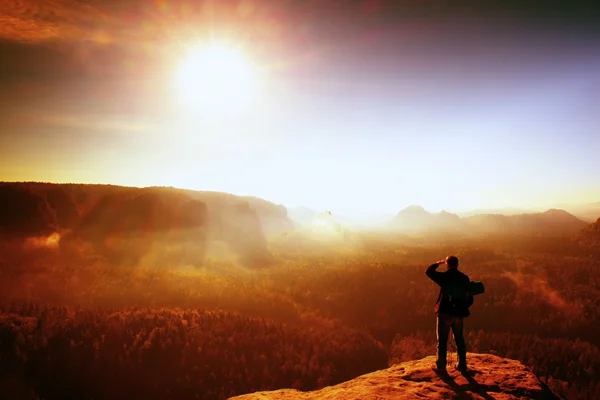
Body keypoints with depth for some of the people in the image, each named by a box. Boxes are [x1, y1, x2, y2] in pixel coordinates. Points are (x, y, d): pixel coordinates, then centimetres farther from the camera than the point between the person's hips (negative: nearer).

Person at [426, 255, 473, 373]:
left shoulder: (444, 276, -12)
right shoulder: (465, 278, 0)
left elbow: (428, 271, 2)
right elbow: (469, 297, 6)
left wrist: (438, 263, 13)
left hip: (445, 312, -4)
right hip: (459, 313, 4)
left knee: (442, 340, 6)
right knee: (459, 339, 17)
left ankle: (441, 365, 10)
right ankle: (462, 364, 22)